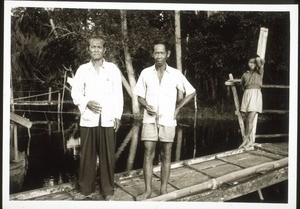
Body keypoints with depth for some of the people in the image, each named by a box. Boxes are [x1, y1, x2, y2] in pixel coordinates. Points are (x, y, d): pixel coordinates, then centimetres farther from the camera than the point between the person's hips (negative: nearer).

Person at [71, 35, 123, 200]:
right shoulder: (82, 69, 8)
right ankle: (86, 188, 18)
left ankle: (107, 190, 13)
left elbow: (118, 94, 5)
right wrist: (87, 103, -10)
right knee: (87, 155, 3)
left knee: (107, 155, 0)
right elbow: (76, 92, 8)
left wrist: (117, 116, 0)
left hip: (108, 119, -1)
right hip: (88, 119, 1)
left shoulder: (113, 69, 6)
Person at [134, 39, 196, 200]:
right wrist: (146, 106, -13)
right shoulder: (146, 73, 0)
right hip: (150, 119, 0)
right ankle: (148, 190, 8)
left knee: (166, 155, 7)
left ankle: (163, 190, 17)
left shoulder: (175, 74, -2)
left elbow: (191, 92, 8)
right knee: (148, 154, -1)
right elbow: (140, 96, 7)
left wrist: (178, 107, 2)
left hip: (167, 120, 0)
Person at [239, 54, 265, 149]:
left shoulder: (259, 72, 9)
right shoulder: (245, 75, 18)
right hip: (246, 95, 4)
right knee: (248, 120, 1)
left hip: (256, 95, -4)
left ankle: (245, 140, -4)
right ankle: (251, 141, 7)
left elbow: (260, 62, -8)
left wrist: (258, 59, 12)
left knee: (250, 120, -12)